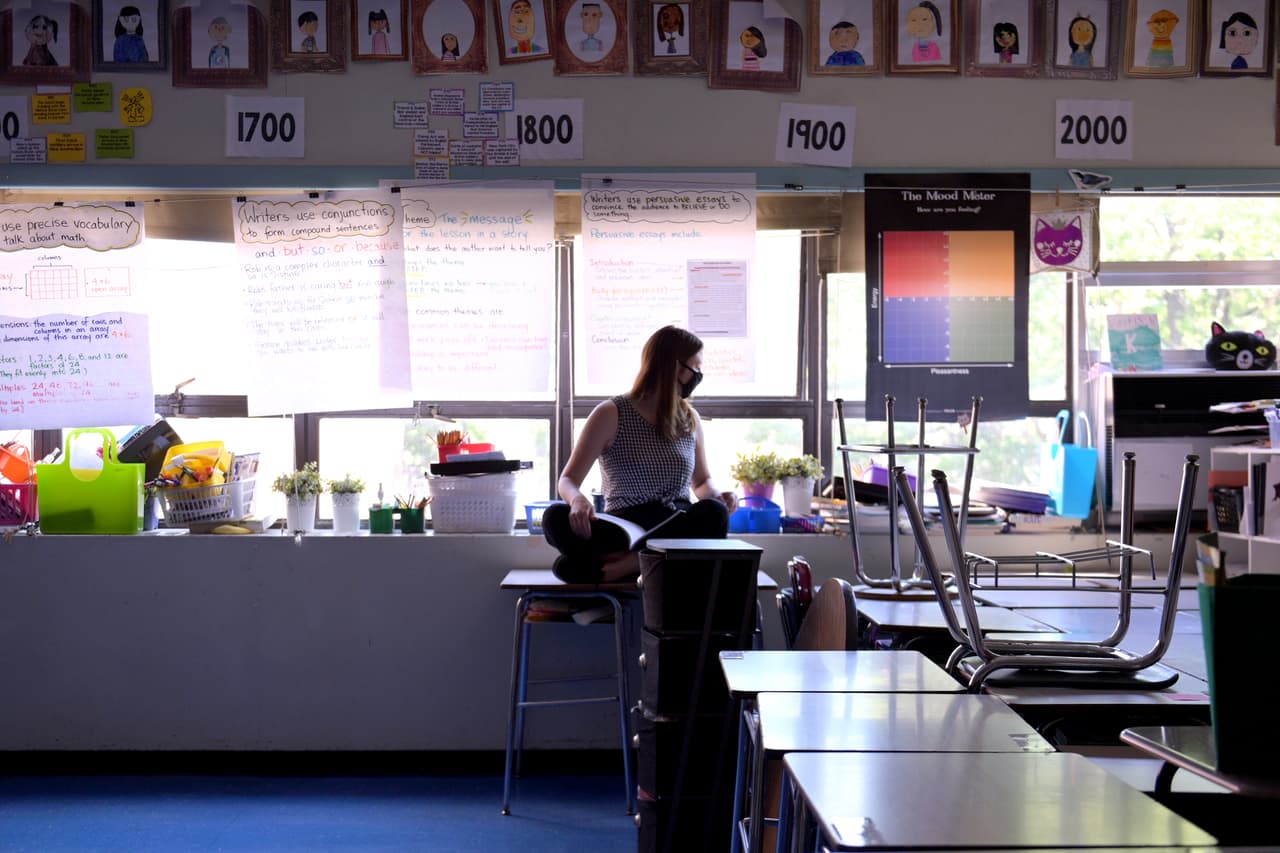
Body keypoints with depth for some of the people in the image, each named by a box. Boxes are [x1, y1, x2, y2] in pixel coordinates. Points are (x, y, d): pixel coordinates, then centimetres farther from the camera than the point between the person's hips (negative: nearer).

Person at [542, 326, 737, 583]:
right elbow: (568, 480, 1)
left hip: (679, 530, 3)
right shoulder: (610, 414, 3)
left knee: (713, 513, -32)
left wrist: (716, 496, 2)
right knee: (556, 518, -31)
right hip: (624, 531, -3)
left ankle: (621, 565, -33)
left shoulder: (690, 419, 15)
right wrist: (578, 500, -24)